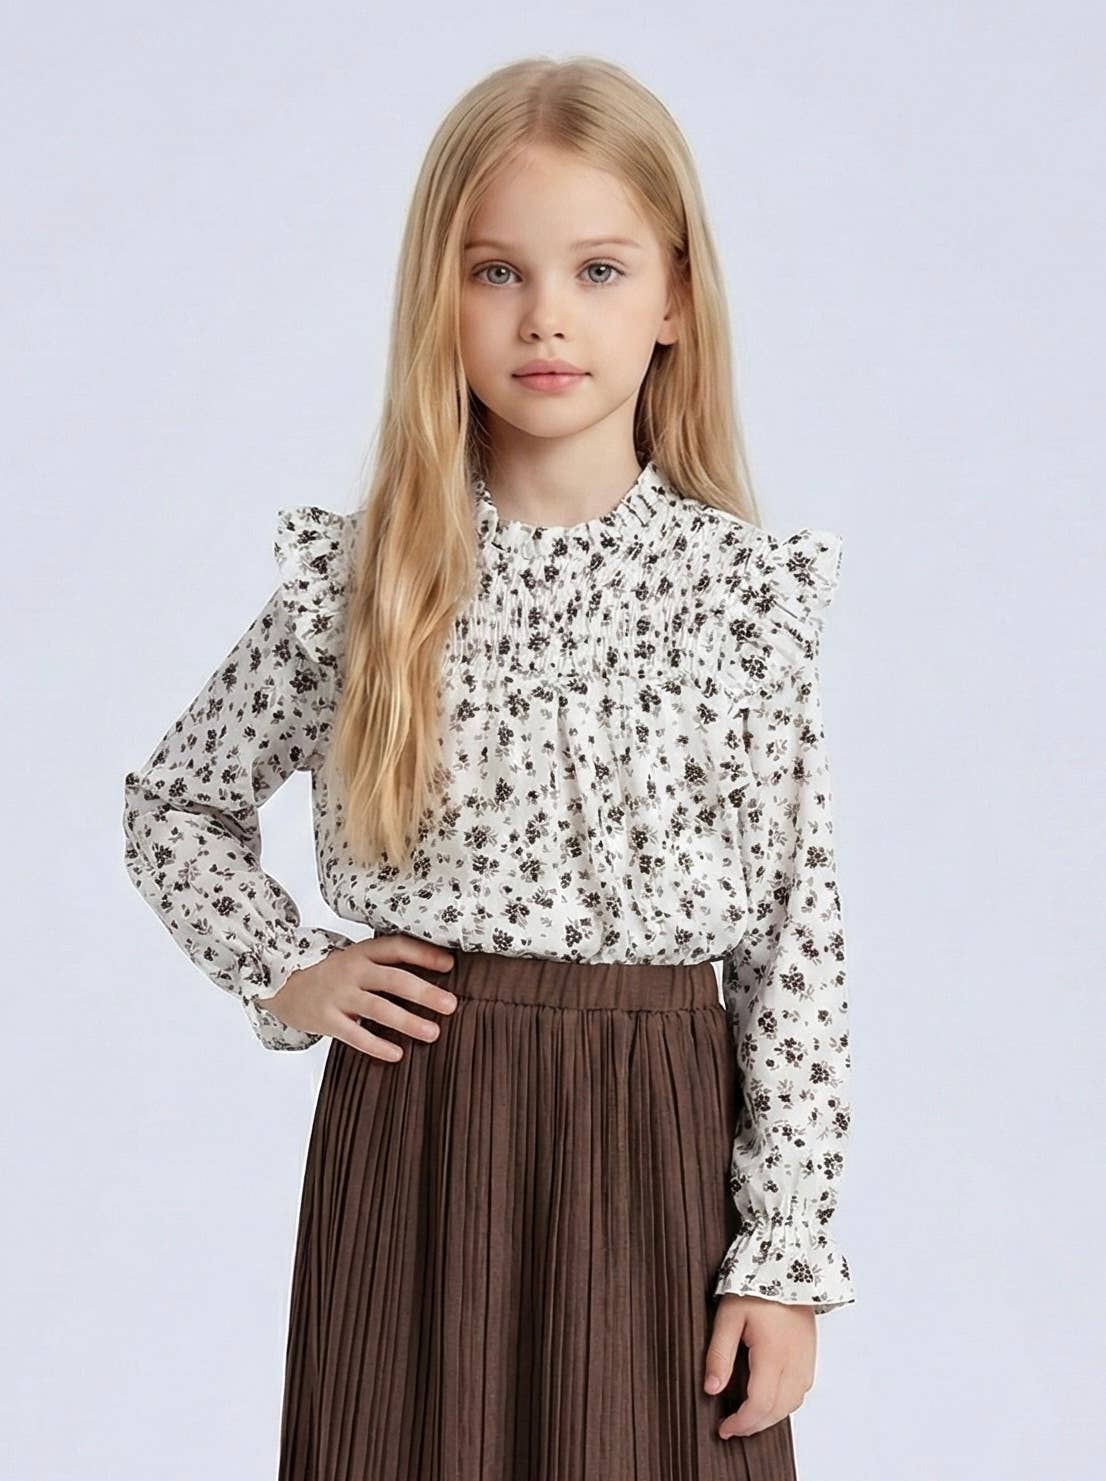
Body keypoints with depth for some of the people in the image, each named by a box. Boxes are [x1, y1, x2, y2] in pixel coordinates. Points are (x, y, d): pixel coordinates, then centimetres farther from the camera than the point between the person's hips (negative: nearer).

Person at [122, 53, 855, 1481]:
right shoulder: (354, 584, -2)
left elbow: (799, 934, -3)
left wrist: (786, 1258, -5)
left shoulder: (750, 591, -4)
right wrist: (285, 974, -1)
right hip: (415, 1132, 1)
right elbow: (174, 802, 14)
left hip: (660, 1144, 0)